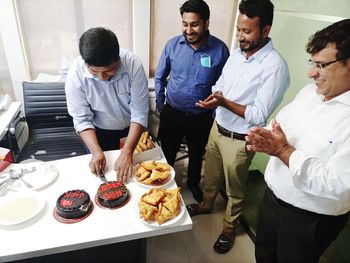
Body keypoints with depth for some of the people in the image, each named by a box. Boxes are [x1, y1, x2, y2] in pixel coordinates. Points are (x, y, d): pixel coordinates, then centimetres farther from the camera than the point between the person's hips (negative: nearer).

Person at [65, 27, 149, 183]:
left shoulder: (133, 64, -29)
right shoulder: (75, 75, -27)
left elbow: (140, 113, -28)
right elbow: (82, 120, -20)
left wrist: (127, 152, -34)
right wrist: (96, 152, -33)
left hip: (133, 129, 1)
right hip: (101, 133, 0)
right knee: (102, 173, 21)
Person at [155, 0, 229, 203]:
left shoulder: (220, 49, -13)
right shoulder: (172, 45, -9)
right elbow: (159, 77, 3)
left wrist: (216, 113, -2)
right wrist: (160, 105, 3)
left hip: (202, 117, 0)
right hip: (172, 113, 1)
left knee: (197, 153, 22)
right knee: (167, 152, 16)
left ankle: (193, 182, 50)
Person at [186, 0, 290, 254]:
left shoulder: (275, 67, -22)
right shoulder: (237, 53, 1)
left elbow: (259, 115, -23)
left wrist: (224, 102, -29)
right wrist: (215, 95, -11)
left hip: (239, 140, -6)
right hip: (218, 127, 7)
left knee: (234, 188, 15)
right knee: (211, 174, 26)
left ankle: (229, 228, 40)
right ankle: (206, 205, 52)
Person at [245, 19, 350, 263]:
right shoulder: (310, 91, -2)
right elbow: (279, 124, 5)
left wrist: (284, 151, -29)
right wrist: (266, 139, -16)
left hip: (310, 220, -6)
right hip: (272, 197, 7)